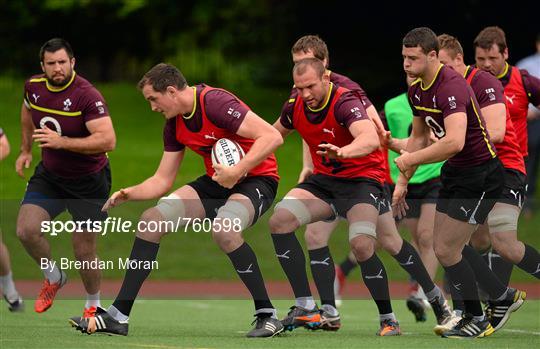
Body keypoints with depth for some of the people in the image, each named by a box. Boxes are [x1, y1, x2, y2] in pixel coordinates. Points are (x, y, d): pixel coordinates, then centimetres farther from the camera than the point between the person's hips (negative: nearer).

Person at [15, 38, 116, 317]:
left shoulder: (87, 95, -25)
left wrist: (62, 142, -39)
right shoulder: (33, 87, -5)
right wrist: (25, 150, 19)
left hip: (88, 183, -5)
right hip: (49, 176, 5)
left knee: (84, 251, 0)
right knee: (26, 230, -14)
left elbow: (107, 140, -34)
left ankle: (93, 304, 27)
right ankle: (54, 278, 16)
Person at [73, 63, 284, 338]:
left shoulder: (215, 103, -22)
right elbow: (162, 180, 11)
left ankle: (267, 315, -23)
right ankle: (117, 316, 1)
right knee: (151, 220, -4)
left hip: (256, 179, -8)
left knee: (223, 229, -38)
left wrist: (237, 171, -34)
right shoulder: (174, 125, 5)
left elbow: (272, 137, -28)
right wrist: (128, 194, -5)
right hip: (217, 181, 8)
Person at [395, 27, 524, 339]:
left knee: (446, 250, -6)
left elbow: (454, 142, -40)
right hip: (455, 173, 10)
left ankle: (477, 320, 13)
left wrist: (410, 159, -28)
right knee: (448, 246, 16)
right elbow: (420, 137, 18)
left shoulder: (452, 87, -27)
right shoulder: (417, 90, 3)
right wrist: (403, 181, 15)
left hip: (481, 176, -10)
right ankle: (505, 297, 33)